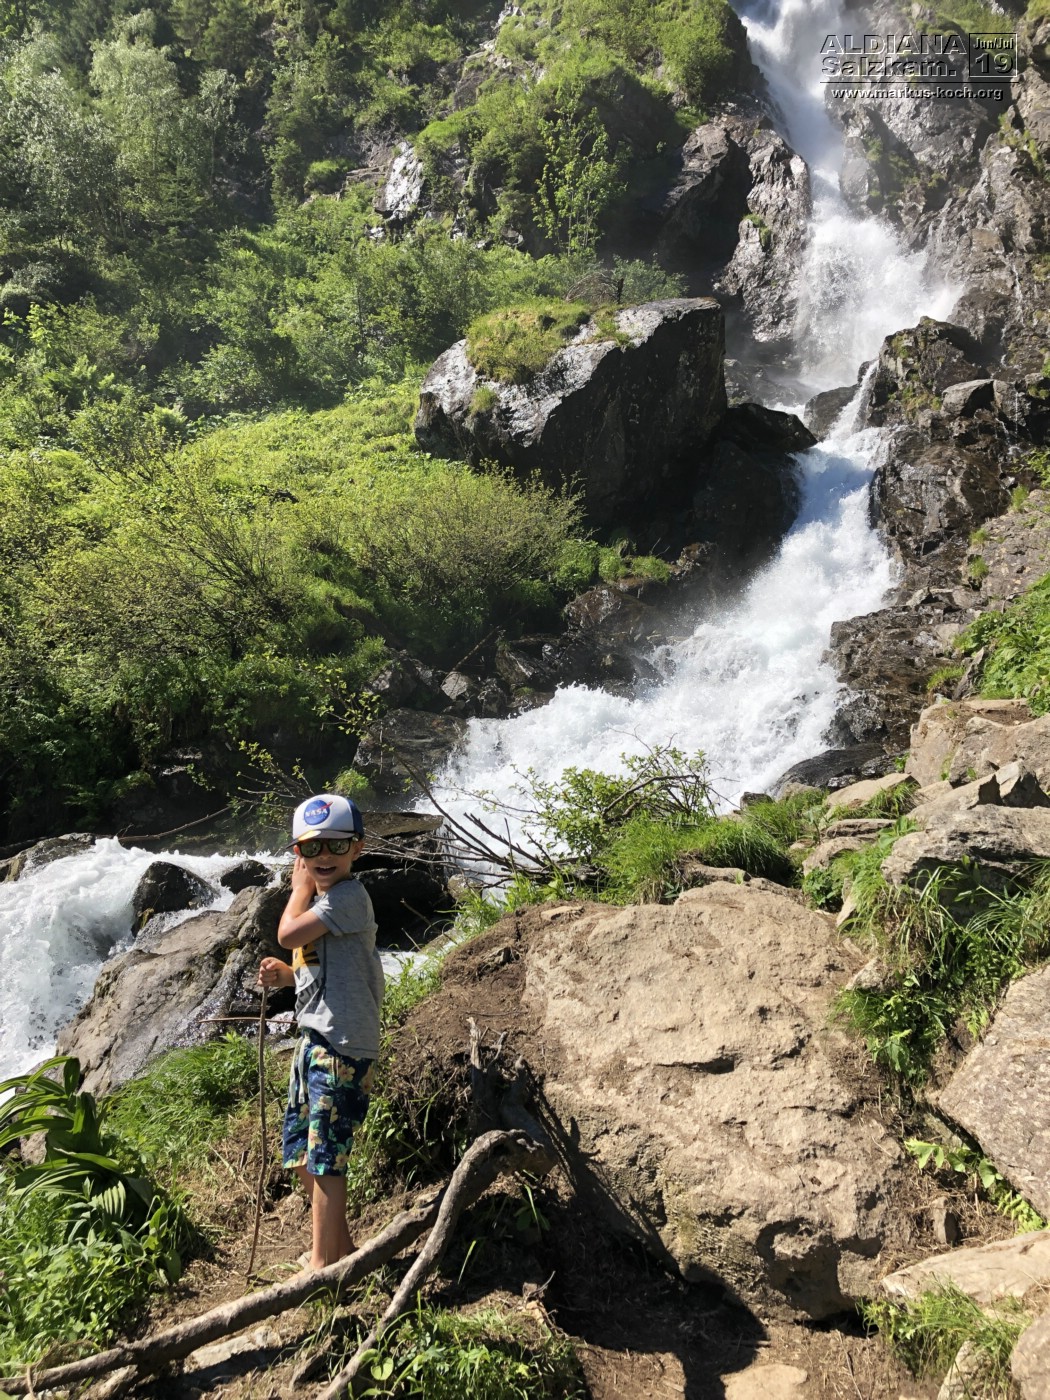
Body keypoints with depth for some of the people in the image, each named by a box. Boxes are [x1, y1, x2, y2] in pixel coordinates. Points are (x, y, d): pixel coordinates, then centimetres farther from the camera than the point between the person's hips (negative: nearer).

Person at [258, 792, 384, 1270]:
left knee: (324, 1156, -2)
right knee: (299, 1152, 18)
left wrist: (300, 887, -7)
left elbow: (288, 933, -23)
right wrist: (286, 975, 2)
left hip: (342, 1044, -10)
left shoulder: (348, 895, -15)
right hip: (315, 1039, 10)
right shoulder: (321, 898, 14)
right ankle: (338, 1245, 35)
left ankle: (322, 1264, 12)